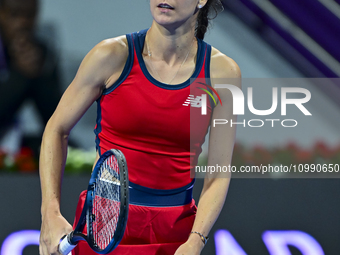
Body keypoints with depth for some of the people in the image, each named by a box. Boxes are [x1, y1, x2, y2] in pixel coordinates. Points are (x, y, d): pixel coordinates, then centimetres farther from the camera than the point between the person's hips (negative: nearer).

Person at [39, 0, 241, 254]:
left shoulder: (222, 72, -5)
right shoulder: (112, 56, -8)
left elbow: (218, 174, -4)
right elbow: (57, 130, 2)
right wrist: (51, 213, -8)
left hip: (177, 231, 1)